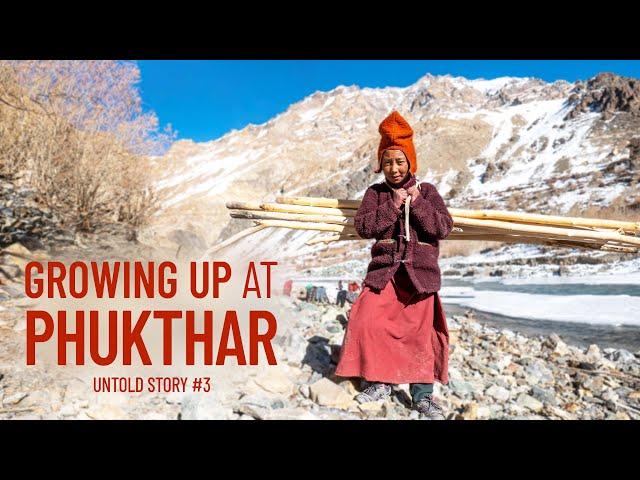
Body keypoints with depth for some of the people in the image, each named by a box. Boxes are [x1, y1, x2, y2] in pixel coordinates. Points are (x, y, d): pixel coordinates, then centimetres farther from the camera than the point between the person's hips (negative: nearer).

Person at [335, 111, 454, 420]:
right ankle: (380, 381, 9)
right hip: (384, 269, 1)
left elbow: (444, 227, -3)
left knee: (422, 330, -1)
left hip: (420, 271, 0)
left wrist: (417, 204, -12)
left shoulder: (427, 191, 7)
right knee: (366, 322, -11)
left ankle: (423, 394, 15)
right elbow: (362, 227, -6)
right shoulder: (375, 193, 7)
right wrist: (392, 206, -13)